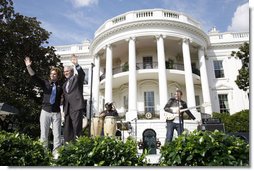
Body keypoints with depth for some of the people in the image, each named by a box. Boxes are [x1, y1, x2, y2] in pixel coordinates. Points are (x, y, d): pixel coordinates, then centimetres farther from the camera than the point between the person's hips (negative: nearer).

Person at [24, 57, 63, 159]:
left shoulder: (61, 86, 0)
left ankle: (56, 153, 13)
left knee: (57, 134, 3)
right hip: (45, 111, 1)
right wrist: (28, 66, -18)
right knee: (44, 133, 7)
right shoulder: (45, 83, 3)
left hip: (56, 113, -1)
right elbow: (34, 77, -7)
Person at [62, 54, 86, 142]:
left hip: (76, 107, -7)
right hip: (67, 109, 7)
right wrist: (64, 109, 15)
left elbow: (82, 74, -19)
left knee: (77, 128, -10)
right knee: (67, 130, 9)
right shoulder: (65, 83, 22)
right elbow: (64, 97, 22)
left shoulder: (77, 78, 3)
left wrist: (76, 65, -34)